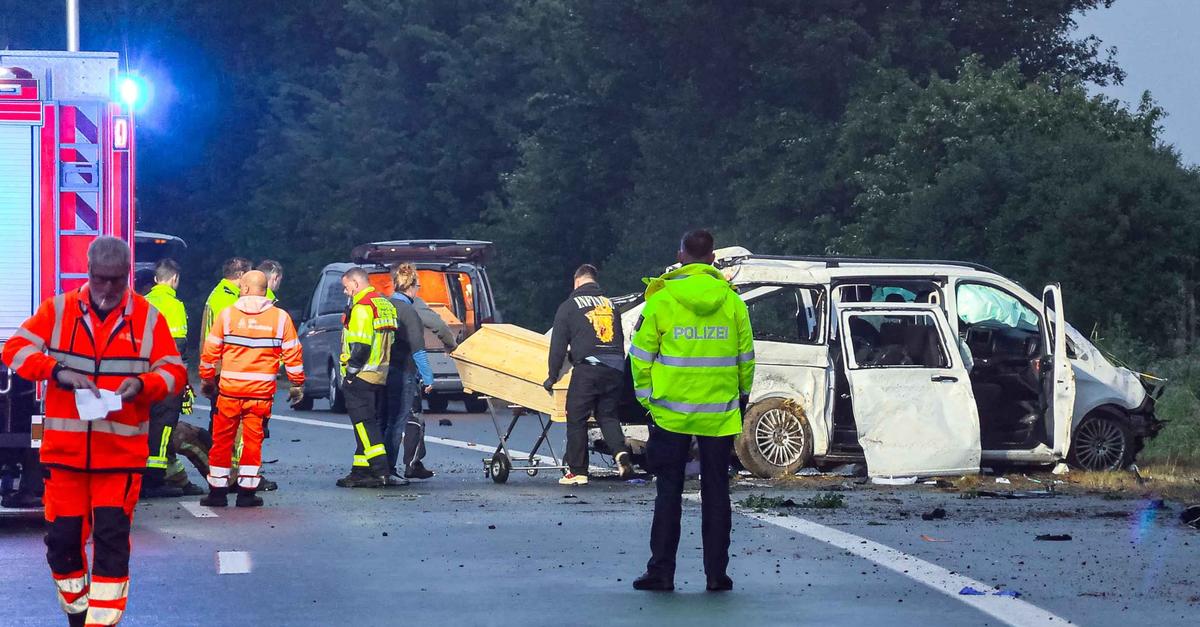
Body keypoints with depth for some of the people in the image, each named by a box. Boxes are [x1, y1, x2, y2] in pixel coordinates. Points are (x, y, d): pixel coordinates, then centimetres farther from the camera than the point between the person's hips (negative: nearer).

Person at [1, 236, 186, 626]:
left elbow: (174, 372, 4)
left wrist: (143, 384, -18)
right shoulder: (57, 310, 3)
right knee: (62, 539, 6)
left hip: (121, 453, -1)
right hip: (64, 450, 1)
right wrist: (58, 372, -19)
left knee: (112, 542, -6)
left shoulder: (148, 318, 2)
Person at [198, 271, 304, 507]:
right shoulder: (281, 317, -1)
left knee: (222, 440, 9)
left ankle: (217, 491, 12)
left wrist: (206, 378, 16)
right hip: (261, 391, 0)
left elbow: (210, 351, 2)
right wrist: (297, 384, 12)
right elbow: (292, 354, 1)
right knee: (253, 440, 6)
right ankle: (247, 492, 5)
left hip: (229, 390, 0)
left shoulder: (227, 314, -1)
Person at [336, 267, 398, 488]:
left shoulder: (362, 306, -14)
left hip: (362, 377, -9)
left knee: (364, 423, -8)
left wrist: (350, 373, -15)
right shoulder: (385, 304, 16)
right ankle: (360, 470, 17)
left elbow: (360, 345, -20)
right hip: (381, 377, 9)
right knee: (371, 423, 13)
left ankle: (380, 471, -15)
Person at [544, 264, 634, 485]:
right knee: (608, 415, 13)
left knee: (577, 419, 4)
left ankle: (578, 471, 5)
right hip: (615, 370, 5)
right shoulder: (609, 303, 21)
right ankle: (621, 452, -13)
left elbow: (558, 345, 5)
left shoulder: (569, 306, 7)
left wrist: (552, 377, 11)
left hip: (587, 369, -5)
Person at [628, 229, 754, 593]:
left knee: (669, 493, 6)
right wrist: (741, 397, 19)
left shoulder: (660, 300, -7)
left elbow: (642, 355, -4)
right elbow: (745, 357, 7)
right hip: (720, 413, 2)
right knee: (716, 492, 7)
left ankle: (662, 571, 5)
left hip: (671, 411, -1)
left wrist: (647, 399, 7)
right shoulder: (731, 301, 0)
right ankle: (716, 573, 7)